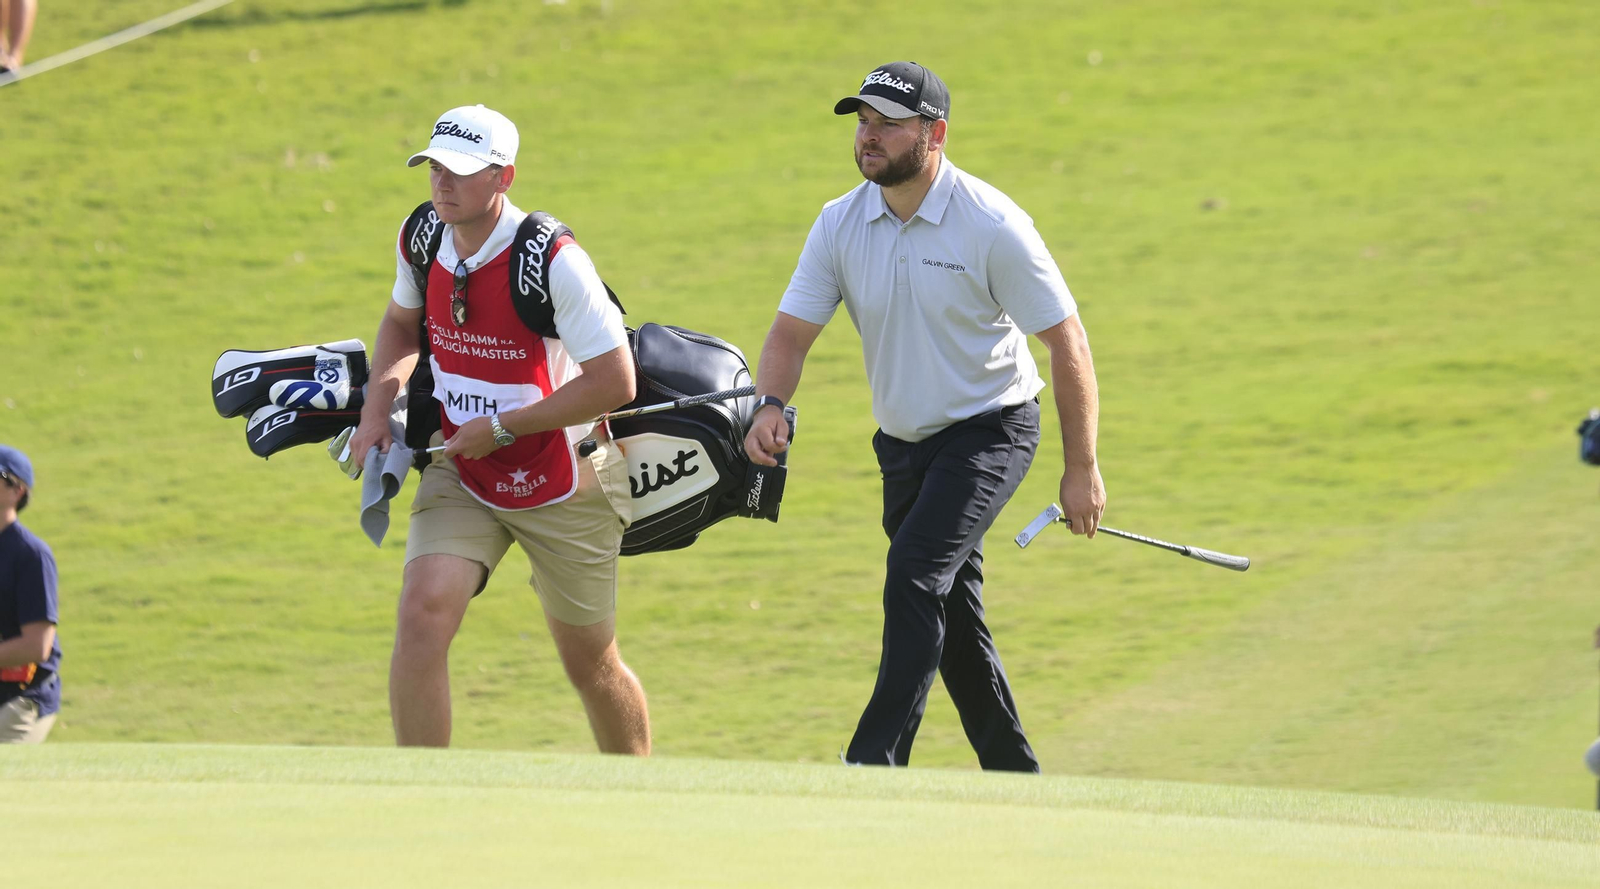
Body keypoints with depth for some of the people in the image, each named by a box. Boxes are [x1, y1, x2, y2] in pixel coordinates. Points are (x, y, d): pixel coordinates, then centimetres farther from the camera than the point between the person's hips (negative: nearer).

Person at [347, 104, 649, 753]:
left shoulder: (554, 260, -23)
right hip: (461, 478, 4)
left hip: (563, 486, -4)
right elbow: (402, 322, 19)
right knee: (423, 611, -20)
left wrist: (500, 428, -21)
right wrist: (377, 401, 1)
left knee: (590, 664, 10)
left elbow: (615, 382, -23)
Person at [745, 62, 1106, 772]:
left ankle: (874, 763, -29)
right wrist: (770, 405, -24)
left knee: (916, 572, -25)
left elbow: (1067, 341, -13)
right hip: (903, 443, 6)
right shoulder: (841, 224, -2)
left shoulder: (992, 225, -17)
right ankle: (1014, 778, 24)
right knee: (948, 616, 11)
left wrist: (1082, 468, -15)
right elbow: (793, 329, -1)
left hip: (989, 431, -6)